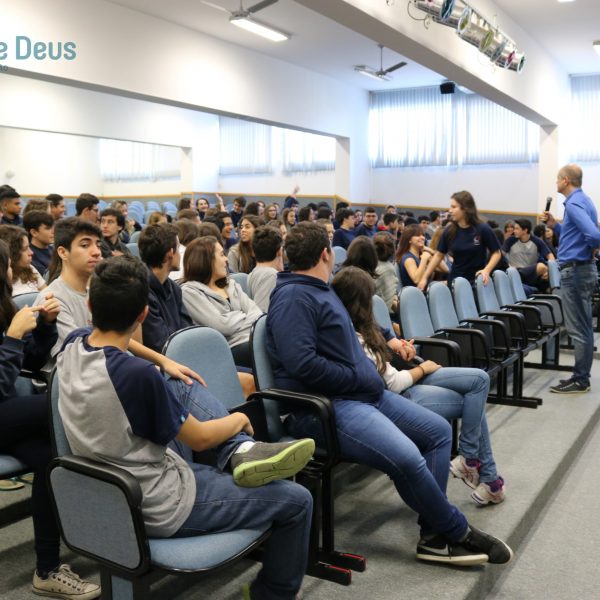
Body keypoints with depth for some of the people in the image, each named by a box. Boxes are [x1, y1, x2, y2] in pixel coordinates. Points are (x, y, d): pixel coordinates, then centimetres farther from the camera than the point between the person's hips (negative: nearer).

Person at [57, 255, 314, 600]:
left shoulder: (72, 345, -8)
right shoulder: (138, 375, -32)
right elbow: (200, 439, -14)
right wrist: (240, 420, 3)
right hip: (159, 507, -8)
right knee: (297, 500, 2)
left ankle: (240, 452, 1)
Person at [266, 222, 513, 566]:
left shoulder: (320, 290, 19)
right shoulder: (294, 296, -12)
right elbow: (302, 363, -25)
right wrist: (362, 377, -15)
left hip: (364, 393, 11)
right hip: (326, 405, -11)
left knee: (439, 430, 6)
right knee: (408, 458, -27)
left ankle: (435, 536, 1)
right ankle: (457, 531, -1)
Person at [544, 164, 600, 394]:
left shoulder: (574, 203, -17)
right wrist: (555, 225, 12)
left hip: (574, 271, -11)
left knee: (578, 329, -4)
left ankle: (580, 380, 2)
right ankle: (582, 376, 21)